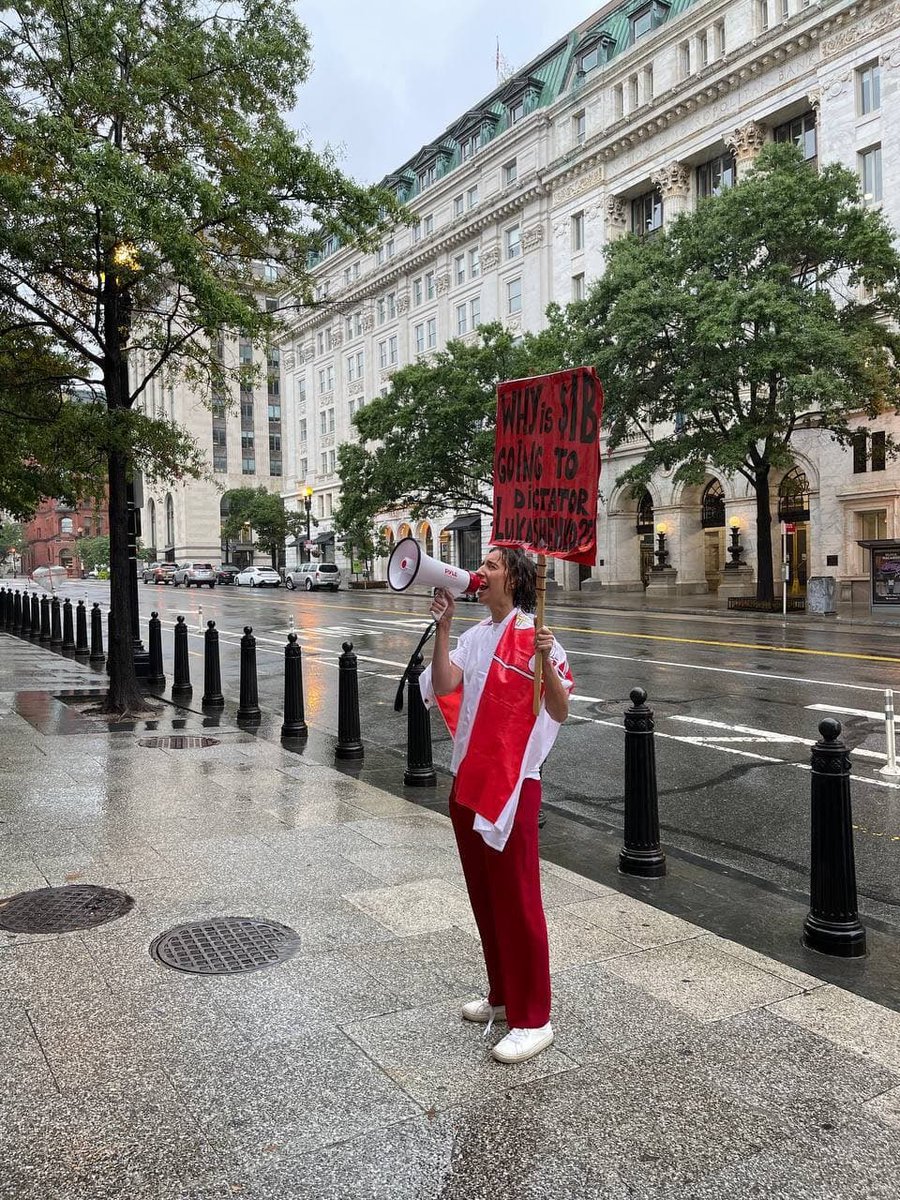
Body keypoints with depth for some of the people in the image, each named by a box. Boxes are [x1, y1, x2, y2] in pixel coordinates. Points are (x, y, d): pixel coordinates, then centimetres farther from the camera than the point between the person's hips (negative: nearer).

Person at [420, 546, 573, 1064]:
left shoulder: (533, 637, -12)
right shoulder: (476, 636, 8)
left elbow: (559, 712, -17)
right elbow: (444, 686, -6)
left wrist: (545, 661, -31)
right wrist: (443, 627, -11)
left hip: (513, 783, -8)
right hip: (470, 779, 8)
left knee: (517, 900, 0)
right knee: (484, 896, 18)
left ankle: (533, 1019, 14)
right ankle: (502, 996, 34)